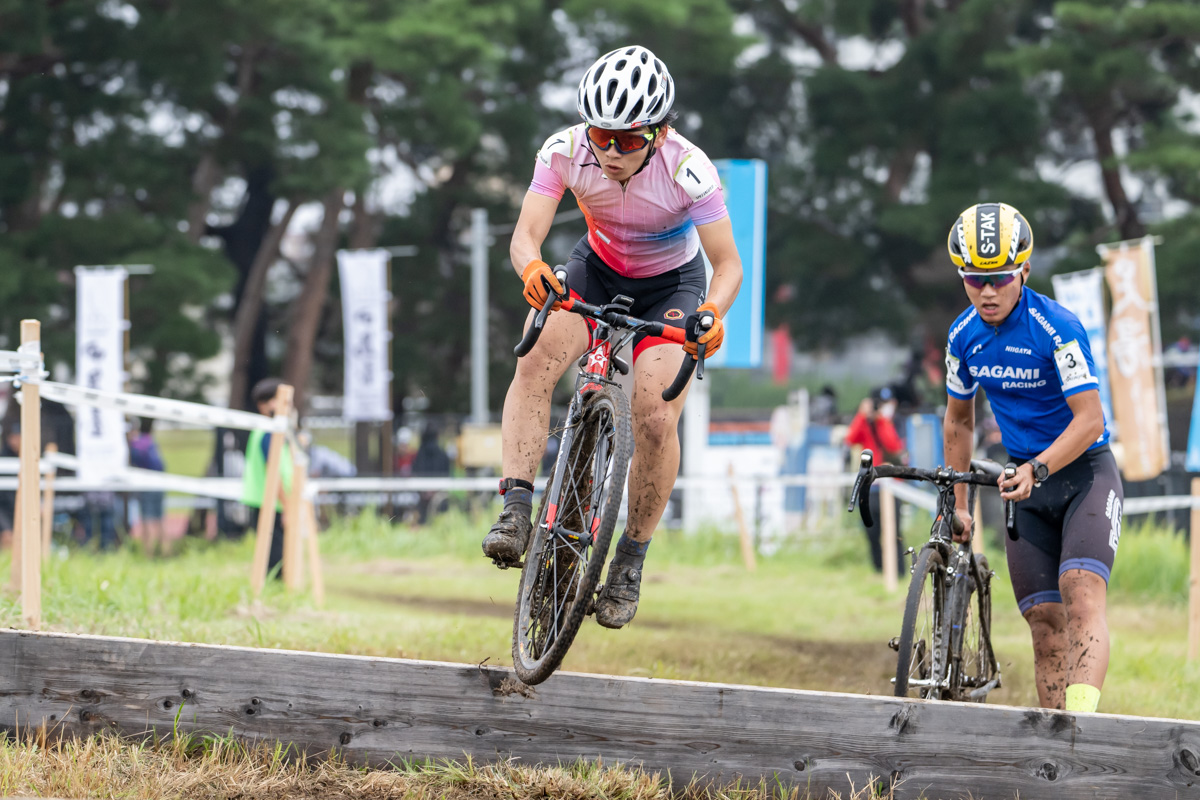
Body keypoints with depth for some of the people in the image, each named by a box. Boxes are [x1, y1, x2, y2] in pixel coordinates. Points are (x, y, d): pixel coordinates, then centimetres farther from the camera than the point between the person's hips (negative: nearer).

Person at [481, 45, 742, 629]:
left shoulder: (688, 171, -31)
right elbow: (525, 235, -27)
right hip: (598, 269, 2)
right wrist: (531, 268, -51)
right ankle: (515, 510, -26)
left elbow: (728, 263, -25)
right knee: (536, 362, -27)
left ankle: (631, 560, -1)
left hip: (671, 285, -2)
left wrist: (712, 311, -47)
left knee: (655, 418, -20)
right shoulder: (565, 151, -25)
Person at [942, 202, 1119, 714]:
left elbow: (1089, 422, -23)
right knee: (1045, 622, 0)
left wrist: (1036, 469, -35)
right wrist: (957, 505, 14)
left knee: (1080, 596, -26)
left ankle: (1082, 717, -42)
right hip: (1028, 484, 6)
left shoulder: (1057, 328, -19)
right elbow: (958, 421, 14)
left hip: (1085, 474, -6)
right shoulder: (964, 337, -1)